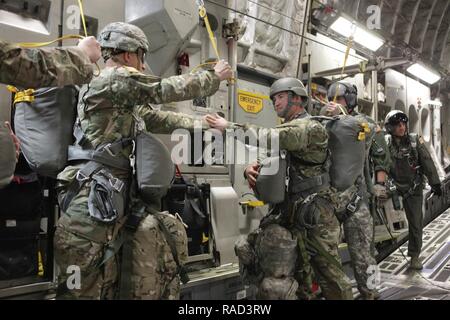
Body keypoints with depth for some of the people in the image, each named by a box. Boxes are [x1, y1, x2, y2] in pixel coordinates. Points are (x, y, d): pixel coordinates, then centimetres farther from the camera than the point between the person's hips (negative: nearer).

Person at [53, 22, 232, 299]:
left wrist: (198, 123, 27)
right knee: (85, 286, -6)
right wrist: (215, 76, 8)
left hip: (115, 192, 10)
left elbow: (155, 118, 28)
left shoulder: (123, 98, 23)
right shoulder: (116, 77, -7)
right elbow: (170, 89, -7)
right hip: (92, 192, -10)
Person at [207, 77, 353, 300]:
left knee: (331, 276, 3)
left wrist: (229, 126, -23)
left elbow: (271, 138, -27)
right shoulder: (285, 130, 17)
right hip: (286, 214, 8)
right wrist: (251, 168, -12)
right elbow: (267, 161, 13)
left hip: (314, 217, -8)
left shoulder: (311, 128, -11)